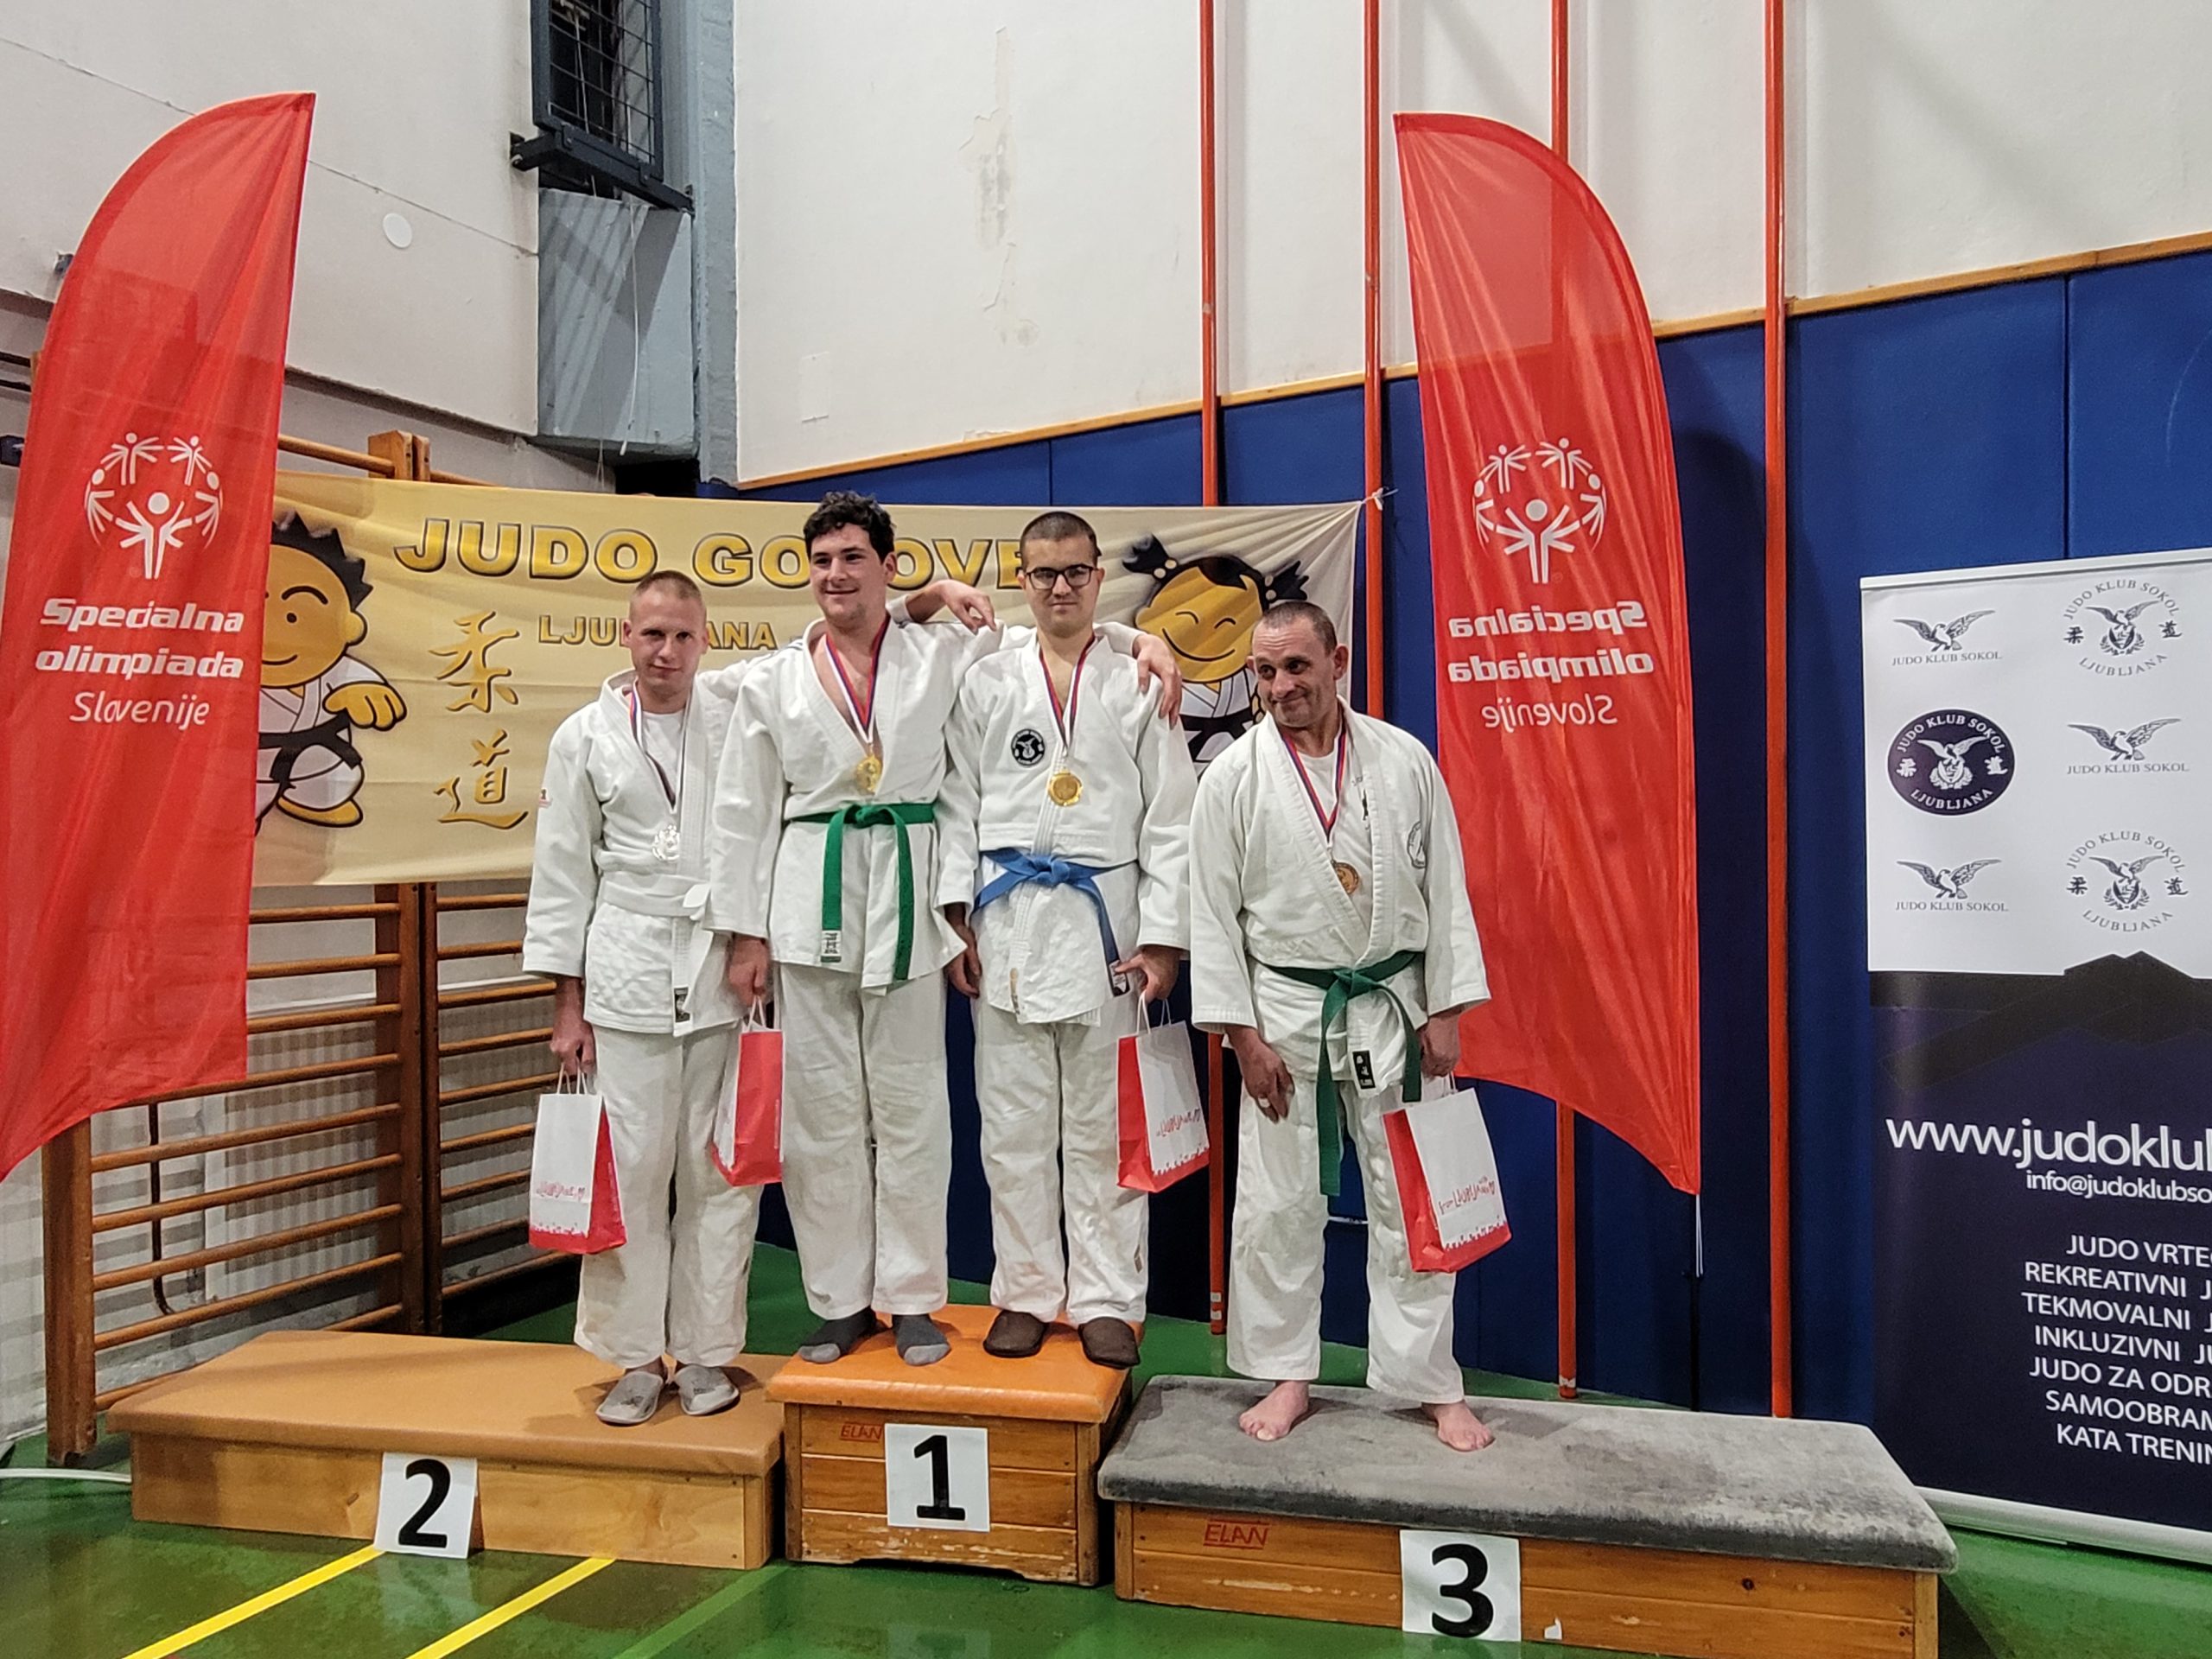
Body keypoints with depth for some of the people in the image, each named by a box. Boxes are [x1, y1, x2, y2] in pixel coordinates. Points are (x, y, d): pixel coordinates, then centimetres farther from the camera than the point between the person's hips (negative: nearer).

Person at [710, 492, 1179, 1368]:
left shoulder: (942, 654, 6)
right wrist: (745, 931, 3)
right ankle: (840, 1301, 21)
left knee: (909, 1110, 4)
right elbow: (744, 812, 8)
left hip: (906, 898, -1)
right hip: (810, 901, 1)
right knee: (822, 1113, 6)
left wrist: (1140, 639, -6)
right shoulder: (774, 681, 8)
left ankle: (912, 1300, 18)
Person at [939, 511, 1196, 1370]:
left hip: (1104, 919, -1)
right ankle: (1025, 1293, 23)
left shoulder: (1138, 682, 4)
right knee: (1015, 1123, 8)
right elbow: (959, 806, 7)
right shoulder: (986, 683, 9)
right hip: (1007, 920, 2)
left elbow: (1169, 820, 1)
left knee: (1102, 1125, 6)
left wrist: (1164, 937, -4)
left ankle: (1106, 1301, 18)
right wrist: (955, 916, -2)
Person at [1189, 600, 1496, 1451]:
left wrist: (1446, 1011, -1)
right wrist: (1242, 1034, -7)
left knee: (1409, 1202, 8)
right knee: (1276, 1204, 6)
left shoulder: (1404, 761, -1)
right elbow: (1214, 912, -3)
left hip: (1393, 1006, 1)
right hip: (1285, 1010, 0)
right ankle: (1286, 1374, 25)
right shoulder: (1234, 775, -4)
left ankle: (1432, 1382, 24)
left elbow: (1444, 887, 2)